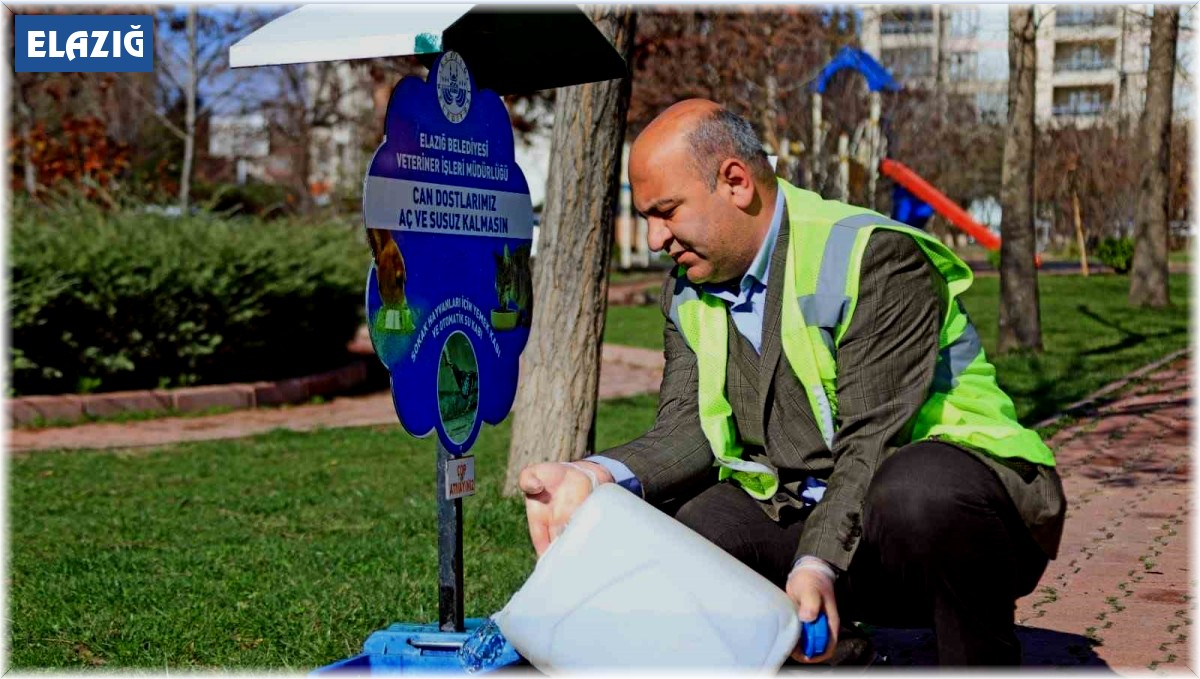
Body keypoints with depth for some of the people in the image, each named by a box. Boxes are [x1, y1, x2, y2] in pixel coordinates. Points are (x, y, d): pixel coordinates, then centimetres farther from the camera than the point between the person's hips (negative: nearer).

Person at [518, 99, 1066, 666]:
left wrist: (819, 565, -35)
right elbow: (686, 430, -3)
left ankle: (985, 662, -15)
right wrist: (596, 477, -22)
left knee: (916, 490, -39)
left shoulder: (876, 257, -15)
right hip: (800, 509, 6)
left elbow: (870, 442, -22)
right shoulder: (688, 290, 8)